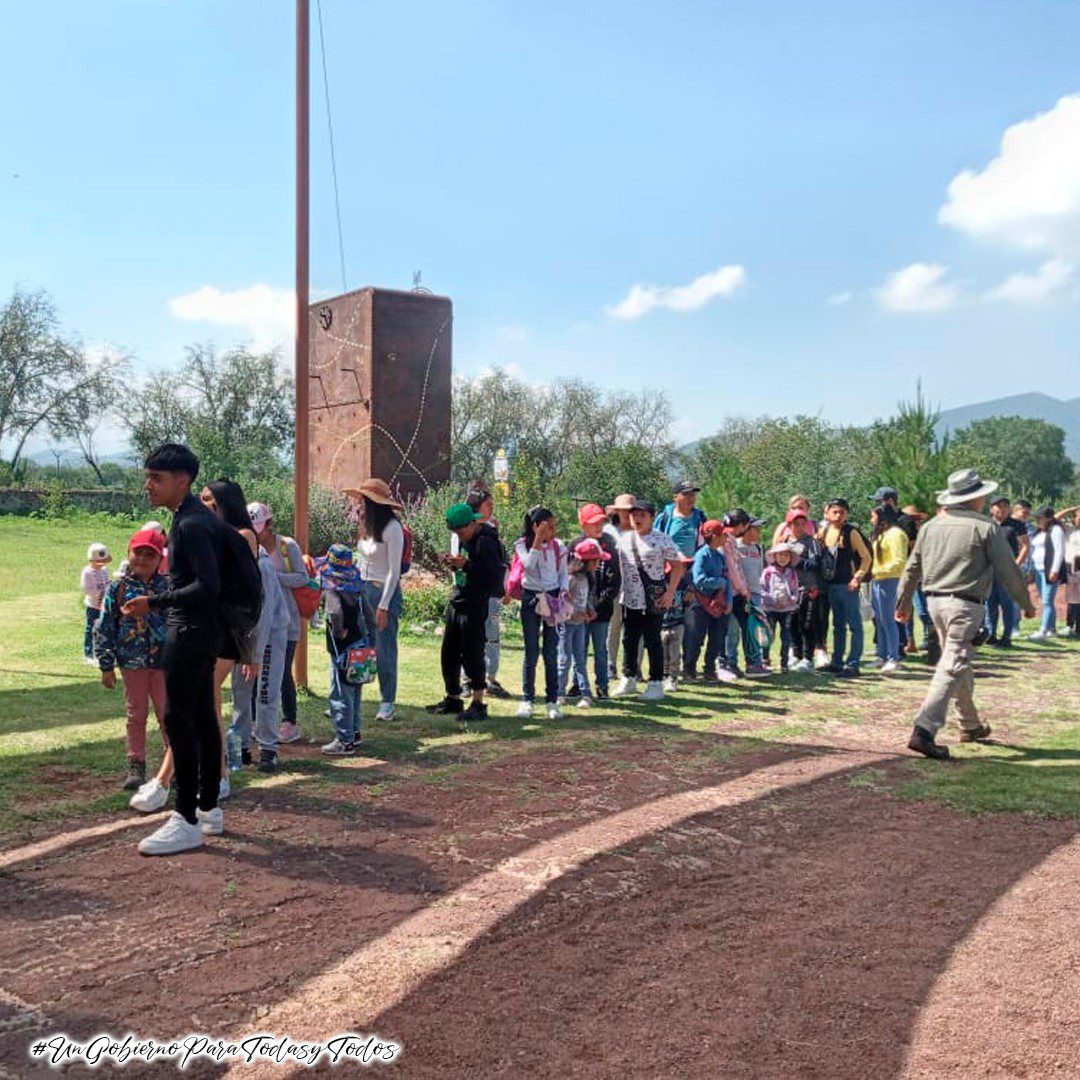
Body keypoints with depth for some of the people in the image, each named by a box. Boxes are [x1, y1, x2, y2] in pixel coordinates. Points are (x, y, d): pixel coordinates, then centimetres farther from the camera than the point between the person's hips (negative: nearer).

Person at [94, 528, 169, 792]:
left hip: (163, 661, 0)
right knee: (136, 715, 9)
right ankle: (136, 768, 17)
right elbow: (104, 627, 1)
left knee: (168, 714, 5)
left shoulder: (167, 588, 0)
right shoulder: (118, 588, -1)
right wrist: (106, 666, -1)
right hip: (132, 662, 0)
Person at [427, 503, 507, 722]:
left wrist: (466, 565, -24)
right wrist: (454, 564, 2)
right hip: (456, 602, 9)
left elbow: (493, 576, -21)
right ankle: (453, 699, 26)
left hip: (475, 605, -9)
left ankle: (478, 705, 4)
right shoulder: (464, 540, 13)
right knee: (449, 653, 13)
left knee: (472, 654, -5)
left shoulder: (486, 542, -15)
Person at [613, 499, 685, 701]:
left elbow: (678, 566, -4)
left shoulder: (661, 540, -6)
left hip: (654, 600, -5)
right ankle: (628, 680, 25)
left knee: (652, 641, 0)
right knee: (629, 640, 12)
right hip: (629, 599, 5)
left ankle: (656, 683, 10)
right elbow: (617, 565, 16)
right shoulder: (624, 539, 9)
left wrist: (670, 592, -11)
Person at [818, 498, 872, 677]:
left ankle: (853, 664, 1)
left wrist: (858, 577, -14)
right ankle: (837, 662, 22)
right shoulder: (824, 531, 8)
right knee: (838, 625, 14)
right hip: (831, 585, 7)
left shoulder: (851, 532, -8)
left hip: (848, 585, -6)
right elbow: (819, 554, 20)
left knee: (854, 625, -1)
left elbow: (867, 557, -7)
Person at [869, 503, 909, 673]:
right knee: (879, 621, 12)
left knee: (888, 619, -7)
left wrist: (877, 571, -19)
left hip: (888, 581, -9)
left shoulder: (895, 534, -11)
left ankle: (893, 659, -3)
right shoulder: (880, 534, 18)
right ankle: (883, 656, 18)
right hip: (877, 581, 9)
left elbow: (899, 561, -18)